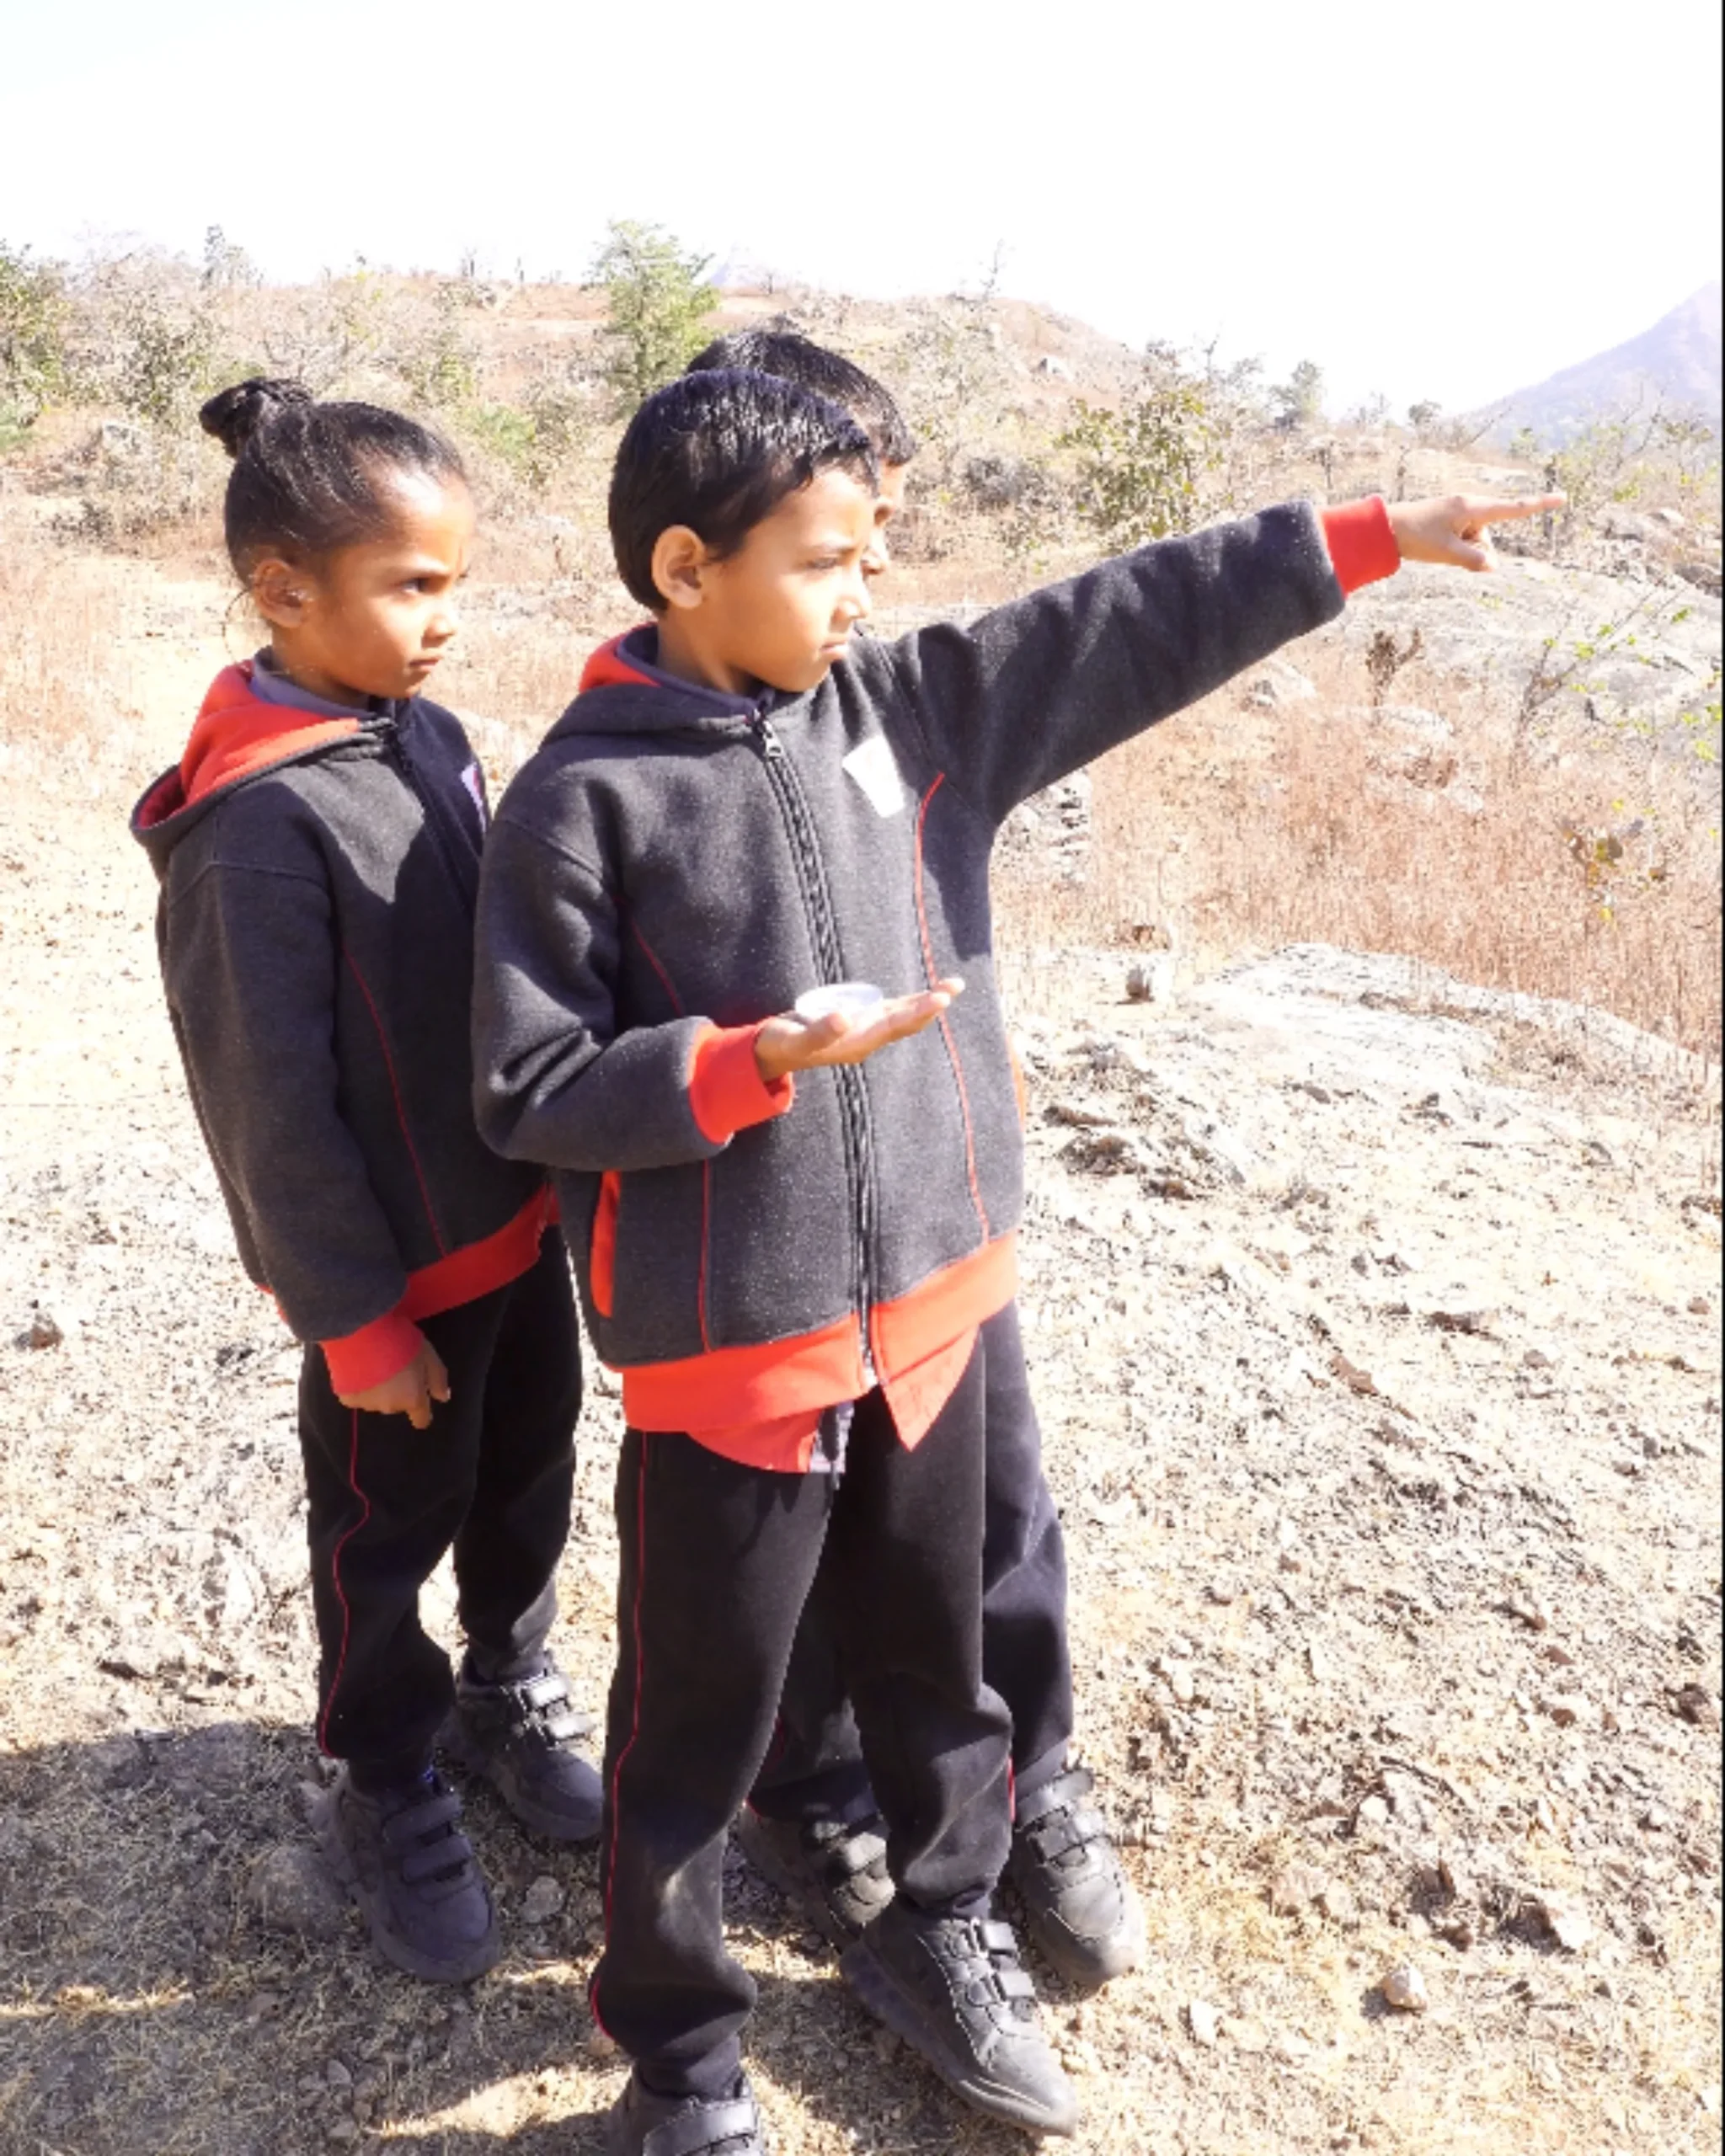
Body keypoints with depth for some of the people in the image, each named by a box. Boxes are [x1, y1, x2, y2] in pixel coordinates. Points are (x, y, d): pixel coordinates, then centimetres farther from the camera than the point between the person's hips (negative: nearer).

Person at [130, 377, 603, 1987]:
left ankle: (507, 1687, 47)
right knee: (387, 1530, 14)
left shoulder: (428, 734, -1)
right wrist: (355, 1317, -14)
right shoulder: (259, 824, -24)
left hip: (517, 1218, 7)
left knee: (528, 1477, 22)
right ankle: (384, 1793, 37)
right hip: (395, 1268, -7)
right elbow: (275, 1105, -20)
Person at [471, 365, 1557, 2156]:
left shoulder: (909, 707, 2)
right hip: (724, 1351, -5)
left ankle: (936, 1931, 49)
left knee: (934, 1655, 23)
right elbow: (529, 1091, -13)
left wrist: (1366, 536, 6)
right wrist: (757, 1058, -25)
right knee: (697, 1721, 12)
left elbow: (1133, 630, 5)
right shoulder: (583, 794, -12)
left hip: (927, 1306, 5)